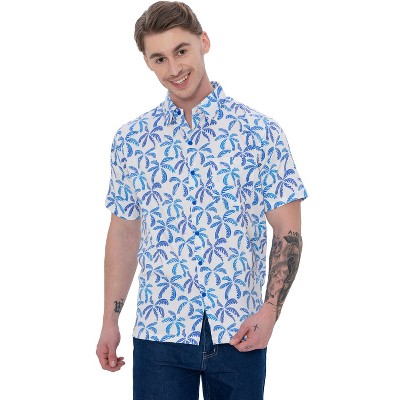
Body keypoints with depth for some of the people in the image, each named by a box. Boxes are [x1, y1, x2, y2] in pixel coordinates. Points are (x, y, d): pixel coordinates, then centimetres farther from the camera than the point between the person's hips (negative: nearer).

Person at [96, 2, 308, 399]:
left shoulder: (260, 131, -2)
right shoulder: (131, 139, 6)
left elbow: (288, 231, -1)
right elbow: (123, 233, 12)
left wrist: (270, 310, -12)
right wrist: (110, 320, 8)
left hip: (238, 332, -1)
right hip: (159, 331, 1)